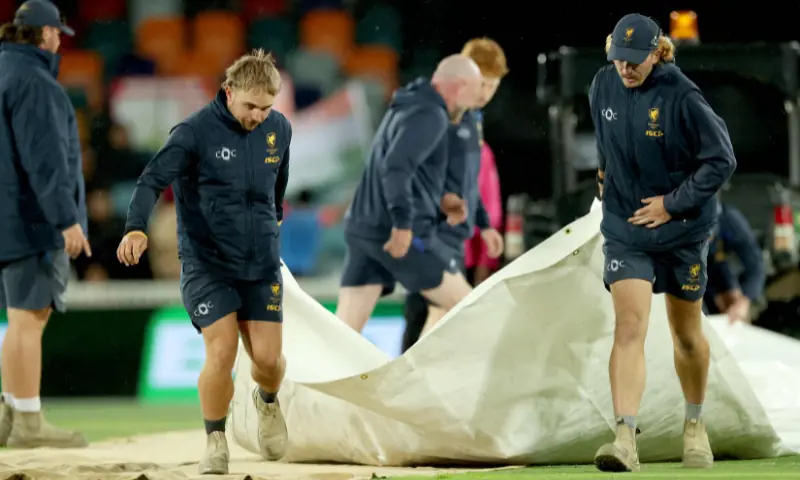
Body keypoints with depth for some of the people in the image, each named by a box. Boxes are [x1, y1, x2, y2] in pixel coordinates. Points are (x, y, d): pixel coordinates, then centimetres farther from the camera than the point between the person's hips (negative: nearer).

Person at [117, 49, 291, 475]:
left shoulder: (279, 129, 2)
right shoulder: (195, 131, -15)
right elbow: (154, 178, -25)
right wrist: (136, 227, -41)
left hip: (261, 264, 4)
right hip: (206, 264, -4)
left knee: (267, 357, -2)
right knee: (222, 351, -16)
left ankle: (267, 401, 35)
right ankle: (215, 441, 6)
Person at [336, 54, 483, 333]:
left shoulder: (406, 109, 21)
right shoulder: (430, 115, -10)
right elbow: (396, 166, -24)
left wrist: (439, 199, 19)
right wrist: (403, 223, -25)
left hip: (364, 229, 9)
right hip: (401, 236, -9)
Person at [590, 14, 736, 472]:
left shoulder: (682, 98, -19)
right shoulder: (604, 85, -3)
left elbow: (722, 160, -15)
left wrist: (672, 203, -16)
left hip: (683, 230, -2)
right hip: (625, 229, 2)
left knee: (688, 335, 13)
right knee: (629, 325, -16)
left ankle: (695, 425, 38)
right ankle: (626, 439, -26)